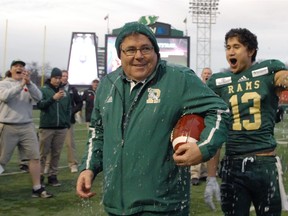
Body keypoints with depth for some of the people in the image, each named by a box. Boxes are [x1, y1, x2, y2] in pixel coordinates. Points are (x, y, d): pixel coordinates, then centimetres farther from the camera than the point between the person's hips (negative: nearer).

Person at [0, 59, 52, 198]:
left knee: (35, 157, -1)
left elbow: (38, 97, -7)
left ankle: (37, 188, 6)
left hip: (27, 127, 3)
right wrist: (21, 85, -24)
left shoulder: (29, 85, 11)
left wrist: (28, 83, -21)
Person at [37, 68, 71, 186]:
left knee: (56, 154, 8)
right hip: (46, 127, -3)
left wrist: (67, 122, 5)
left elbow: (69, 109, 15)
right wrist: (53, 98, -27)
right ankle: (40, 176, 11)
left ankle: (53, 176, 16)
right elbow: (39, 104, -14)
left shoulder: (65, 92, 10)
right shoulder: (43, 90, -1)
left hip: (61, 128, 3)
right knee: (43, 153, 2)